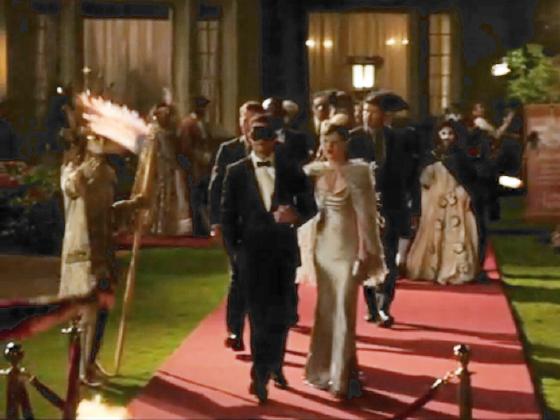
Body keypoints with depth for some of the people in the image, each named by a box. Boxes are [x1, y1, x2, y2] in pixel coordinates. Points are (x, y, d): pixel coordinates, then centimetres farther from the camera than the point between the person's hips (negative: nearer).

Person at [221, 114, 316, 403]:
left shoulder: (291, 169, 5)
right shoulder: (236, 172, 2)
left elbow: (310, 207, 3)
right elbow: (228, 215, 3)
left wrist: (296, 215, -19)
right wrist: (234, 249, -4)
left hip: (284, 250, 2)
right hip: (253, 251, -2)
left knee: (281, 314, 10)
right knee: (259, 315, -3)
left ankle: (274, 366, 30)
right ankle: (262, 374, 0)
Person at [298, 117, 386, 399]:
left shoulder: (358, 172, -8)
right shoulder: (313, 171, 5)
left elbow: (365, 214, -9)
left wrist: (364, 251, -13)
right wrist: (306, 248, 6)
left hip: (346, 248, -4)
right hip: (321, 246, 4)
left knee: (343, 311, -4)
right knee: (324, 309, 12)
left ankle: (342, 377, 2)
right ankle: (325, 368, 25)